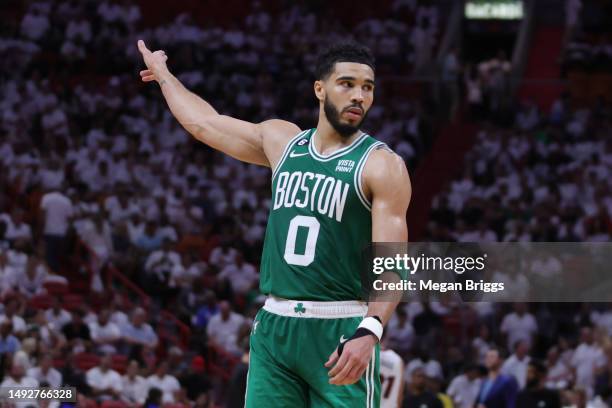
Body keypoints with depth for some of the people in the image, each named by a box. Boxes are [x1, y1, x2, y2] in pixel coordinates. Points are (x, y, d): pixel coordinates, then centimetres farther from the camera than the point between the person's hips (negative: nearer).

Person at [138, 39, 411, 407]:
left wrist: (369, 332, -29)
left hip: (341, 332, -5)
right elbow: (203, 123, 28)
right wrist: (164, 74, 42)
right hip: (275, 326, 5)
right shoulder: (282, 140, 12)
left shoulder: (382, 166, -6)